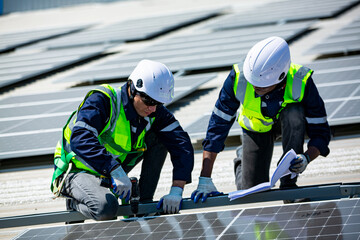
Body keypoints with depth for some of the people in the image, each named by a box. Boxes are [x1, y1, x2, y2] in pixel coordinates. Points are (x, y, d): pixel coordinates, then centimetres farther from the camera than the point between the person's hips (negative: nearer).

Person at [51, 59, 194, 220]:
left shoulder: (155, 112, -9)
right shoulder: (102, 100, -27)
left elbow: (182, 145, -12)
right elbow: (80, 139, -41)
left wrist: (176, 191, -26)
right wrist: (116, 171, -50)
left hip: (111, 173, 6)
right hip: (78, 170, -6)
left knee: (159, 138, -8)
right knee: (106, 208, -36)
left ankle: (144, 203, -2)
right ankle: (75, 203, -2)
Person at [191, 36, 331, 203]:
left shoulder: (301, 82, -37)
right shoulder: (238, 78, -34)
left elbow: (320, 132, -27)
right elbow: (218, 125, -28)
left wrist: (306, 158, -49)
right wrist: (205, 180, -32)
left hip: (287, 122, -1)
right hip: (256, 128, 1)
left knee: (295, 115, -37)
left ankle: (288, 183, -22)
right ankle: (242, 159, 30)